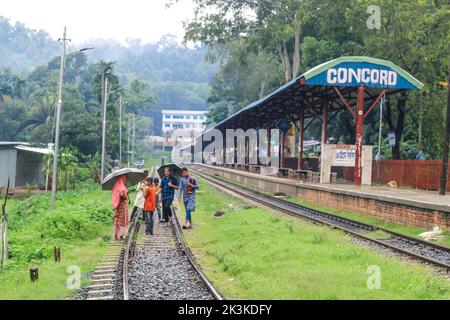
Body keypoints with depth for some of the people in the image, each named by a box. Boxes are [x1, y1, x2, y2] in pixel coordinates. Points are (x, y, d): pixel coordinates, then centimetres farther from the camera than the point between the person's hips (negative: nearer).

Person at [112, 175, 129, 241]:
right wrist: (126, 197, -10)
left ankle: (116, 235, 15)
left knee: (117, 220, 11)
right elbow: (121, 194, -28)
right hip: (122, 206, -8)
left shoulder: (117, 186, 8)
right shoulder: (121, 187, -18)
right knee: (122, 220, -2)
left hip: (117, 206, 8)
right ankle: (120, 235, -1)